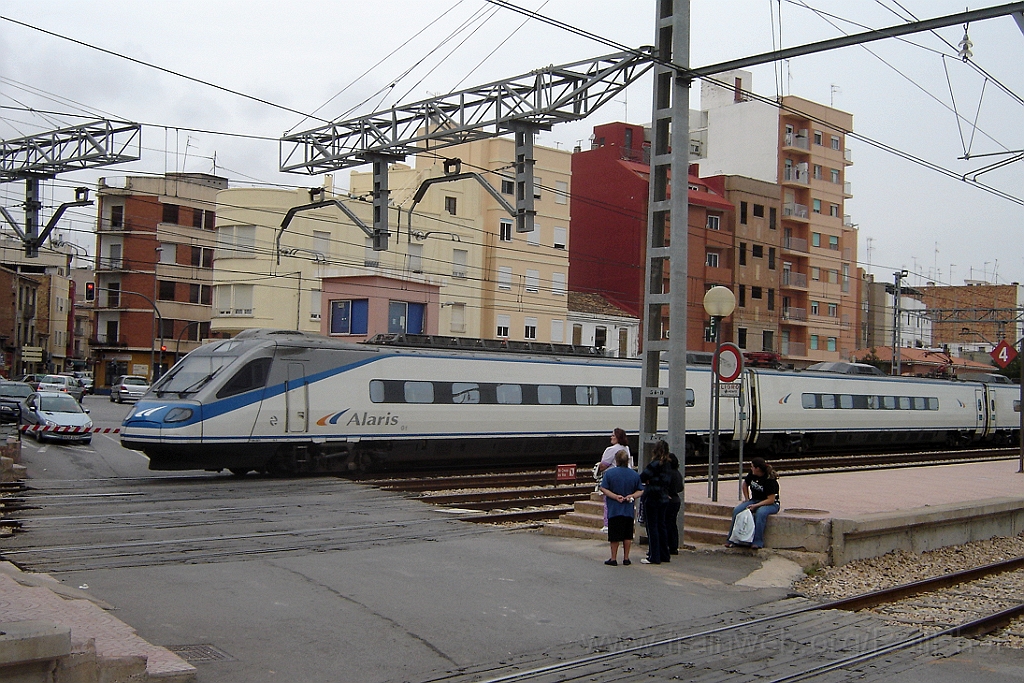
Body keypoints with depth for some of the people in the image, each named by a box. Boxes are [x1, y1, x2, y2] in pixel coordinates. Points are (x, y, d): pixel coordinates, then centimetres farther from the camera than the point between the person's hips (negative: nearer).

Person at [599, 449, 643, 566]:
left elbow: (603, 489, -11)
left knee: (615, 535, 4)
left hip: (614, 509, -2)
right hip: (629, 509, 3)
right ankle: (626, 558, 16)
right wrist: (631, 496, -6)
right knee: (627, 535, 11)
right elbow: (640, 491, 3)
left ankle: (613, 559, 9)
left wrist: (615, 496, -12)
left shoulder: (609, 473, -7)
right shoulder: (634, 474, 1)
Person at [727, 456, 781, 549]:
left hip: (771, 504, -6)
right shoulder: (752, 474, -2)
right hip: (755, 500, 6)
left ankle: (758, 542, -33)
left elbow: (771, 500, -23)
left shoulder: (770, 479, -21)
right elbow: (745, 484, 21)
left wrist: (755, 506, -28)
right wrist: (746, 499, 10)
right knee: (737, 510, -19)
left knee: (760, 512, -40)